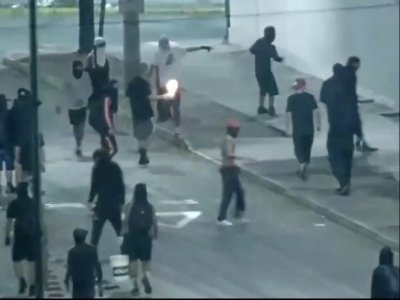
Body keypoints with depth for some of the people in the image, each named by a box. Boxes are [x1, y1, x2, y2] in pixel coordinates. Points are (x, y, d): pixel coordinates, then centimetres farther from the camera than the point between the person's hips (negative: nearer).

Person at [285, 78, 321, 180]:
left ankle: (302, 164, -19)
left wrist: (288, 128, -3)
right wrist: (318, 124, 4)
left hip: (297, 129, -2)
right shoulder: (310, 97, -3)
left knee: (299, 148, 5)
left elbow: (288, 114, -9)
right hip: (309, 129, 2)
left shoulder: (291, 99, -7)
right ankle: (304, 169, 18)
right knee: (307, 149, 15)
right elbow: (316, 111, -6)